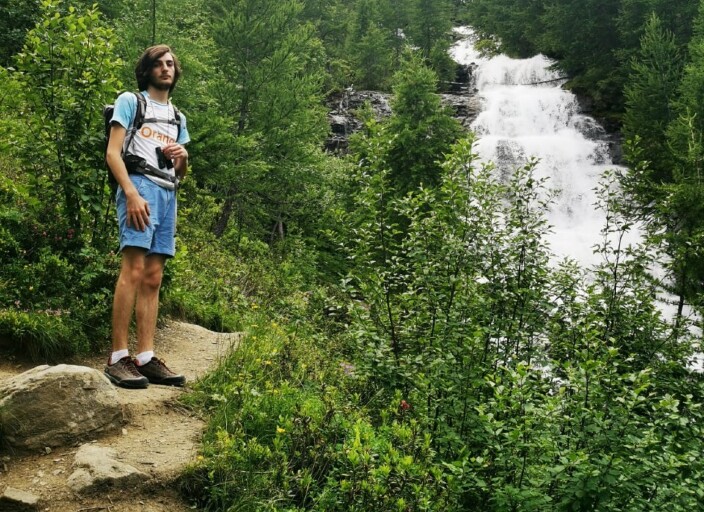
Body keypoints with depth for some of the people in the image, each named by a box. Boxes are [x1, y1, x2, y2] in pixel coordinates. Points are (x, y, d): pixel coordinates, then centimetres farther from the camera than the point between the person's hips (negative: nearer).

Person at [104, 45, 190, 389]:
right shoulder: (130, 101, 9)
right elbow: (113, 153, -3)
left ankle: (146, 358, 0)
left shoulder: (177, 117, 27)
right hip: (139, 186, -6)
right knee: (133, 270, -18)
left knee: (153, 278, 1)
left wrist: (183, 158, 3)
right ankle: (118, 358, -19)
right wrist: (132, 194, -17)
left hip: (168, 194, 6)